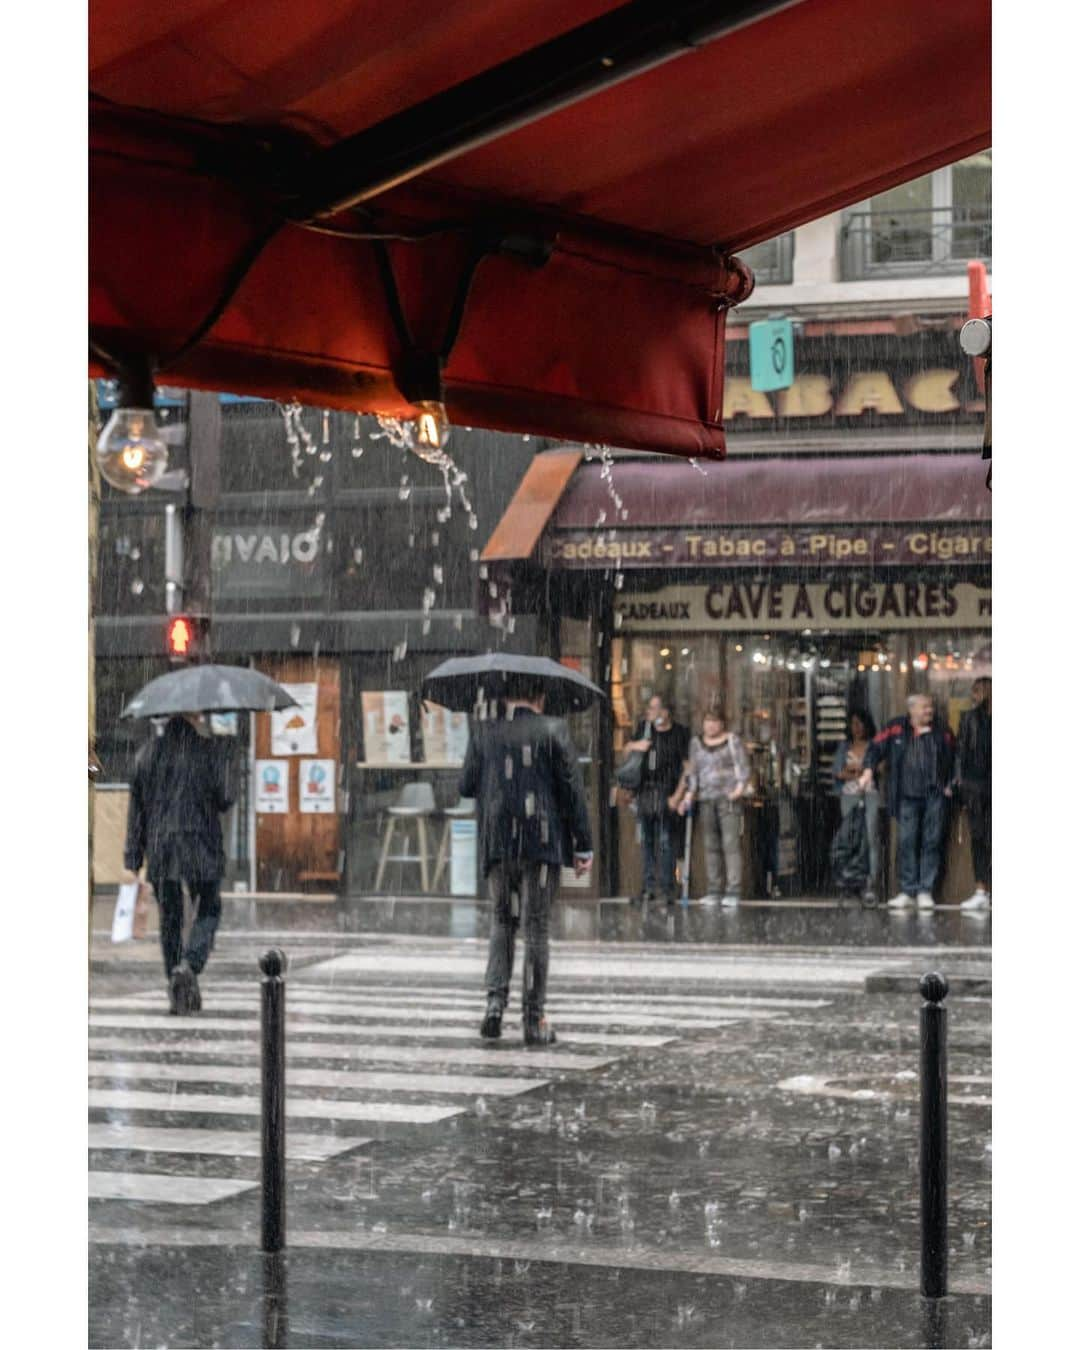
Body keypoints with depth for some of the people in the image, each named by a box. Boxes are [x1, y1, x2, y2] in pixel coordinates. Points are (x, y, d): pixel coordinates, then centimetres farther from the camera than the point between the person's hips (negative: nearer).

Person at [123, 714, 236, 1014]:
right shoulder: (209, 750, -5)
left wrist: (133, 858, 7)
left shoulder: (148, 753, 5)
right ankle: (190, 966, -14)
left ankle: (177, 991, 9)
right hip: (201, 846, -3)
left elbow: (136, 805, 5)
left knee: (170, 917, 11)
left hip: (159, 846, 3)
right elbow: (226, 799, -8)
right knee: (209, 911, 11)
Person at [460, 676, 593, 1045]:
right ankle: (534, 1020, 4)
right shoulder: (553, 730, -3)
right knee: (536, 926, 3)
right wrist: (583, 846, 0)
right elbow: (572, 790, -4)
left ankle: (495, 1000, -2)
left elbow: (466, 787, 7)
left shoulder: (484, 732, 3)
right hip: (542, 842, -2)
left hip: (497, 843, 2)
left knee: (502, 922, 16)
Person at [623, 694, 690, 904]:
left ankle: (667, 889, -9)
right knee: (646, 841, 7)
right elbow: (627, 747, 26)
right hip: (645, 791, 5)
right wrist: (635, 745, 1)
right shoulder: (643, 728, 12)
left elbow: (687, 768, -5)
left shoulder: (680, 734, -4)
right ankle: (648, 886, 12)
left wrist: (677, 795, -12)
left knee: (665, 842, -9)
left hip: (667, 793, -5)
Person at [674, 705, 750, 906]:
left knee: (731, 842, -9)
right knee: (711, 845, 4)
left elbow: (743, 767, 1)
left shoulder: (732, 741, 4)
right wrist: (688, 795, 5)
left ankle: (733, 891, -11)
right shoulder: (696, 743, 15)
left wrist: (740, 787, -15)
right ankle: (714, 891, 7)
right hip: (706, 798, 4)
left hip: (728, 797, -4)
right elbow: (693, 771, 15)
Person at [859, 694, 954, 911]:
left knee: (931, 842, 0)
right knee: (907, 842, -2)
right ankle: (907, 891, 4)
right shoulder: (896, 729, 3)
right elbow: (876, 747, 2)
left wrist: (949, 784, 7)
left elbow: (953, 759, 15)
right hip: (908, 796, -1)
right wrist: (868, 770, -13)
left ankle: (925, 891, 6)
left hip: (935, 795, 1)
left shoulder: (942, 732, 6)